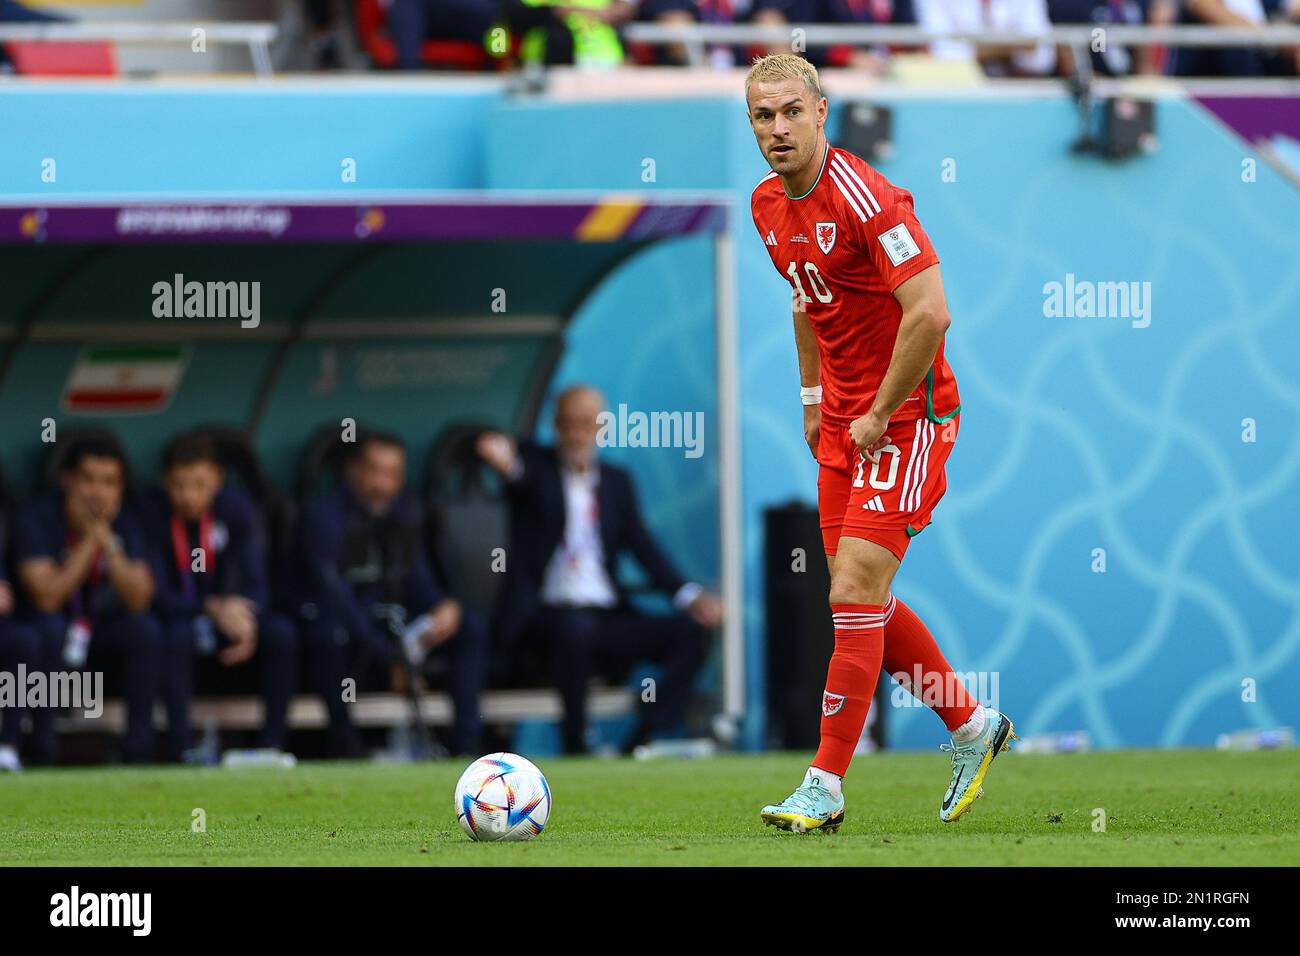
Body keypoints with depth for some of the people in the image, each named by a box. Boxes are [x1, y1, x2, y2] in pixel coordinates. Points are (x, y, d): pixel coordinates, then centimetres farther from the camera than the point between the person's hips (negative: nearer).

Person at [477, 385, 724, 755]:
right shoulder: (536, 466, 6)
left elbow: (644, 549, 11)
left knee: (689, 631, -18)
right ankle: (576, 743, -28)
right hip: (547, 611, -5)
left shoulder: (616, 481, 18)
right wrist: (508, 464, -46)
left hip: (607, 617, 5)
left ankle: (644, 742, -22)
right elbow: (521, 477, -19)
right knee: (576, 627, -39)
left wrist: (690, 596, -5)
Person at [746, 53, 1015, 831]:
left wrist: (879, 416, -19)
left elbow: (929, 313, -26)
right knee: (862, 599, 12)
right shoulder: (769, 205, 7)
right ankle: (972, 728, 30)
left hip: (906, 416, -9)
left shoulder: (864, 198, -21)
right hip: (844, 422, 9)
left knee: (854, 595, -12)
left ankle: (825, 789, -10)